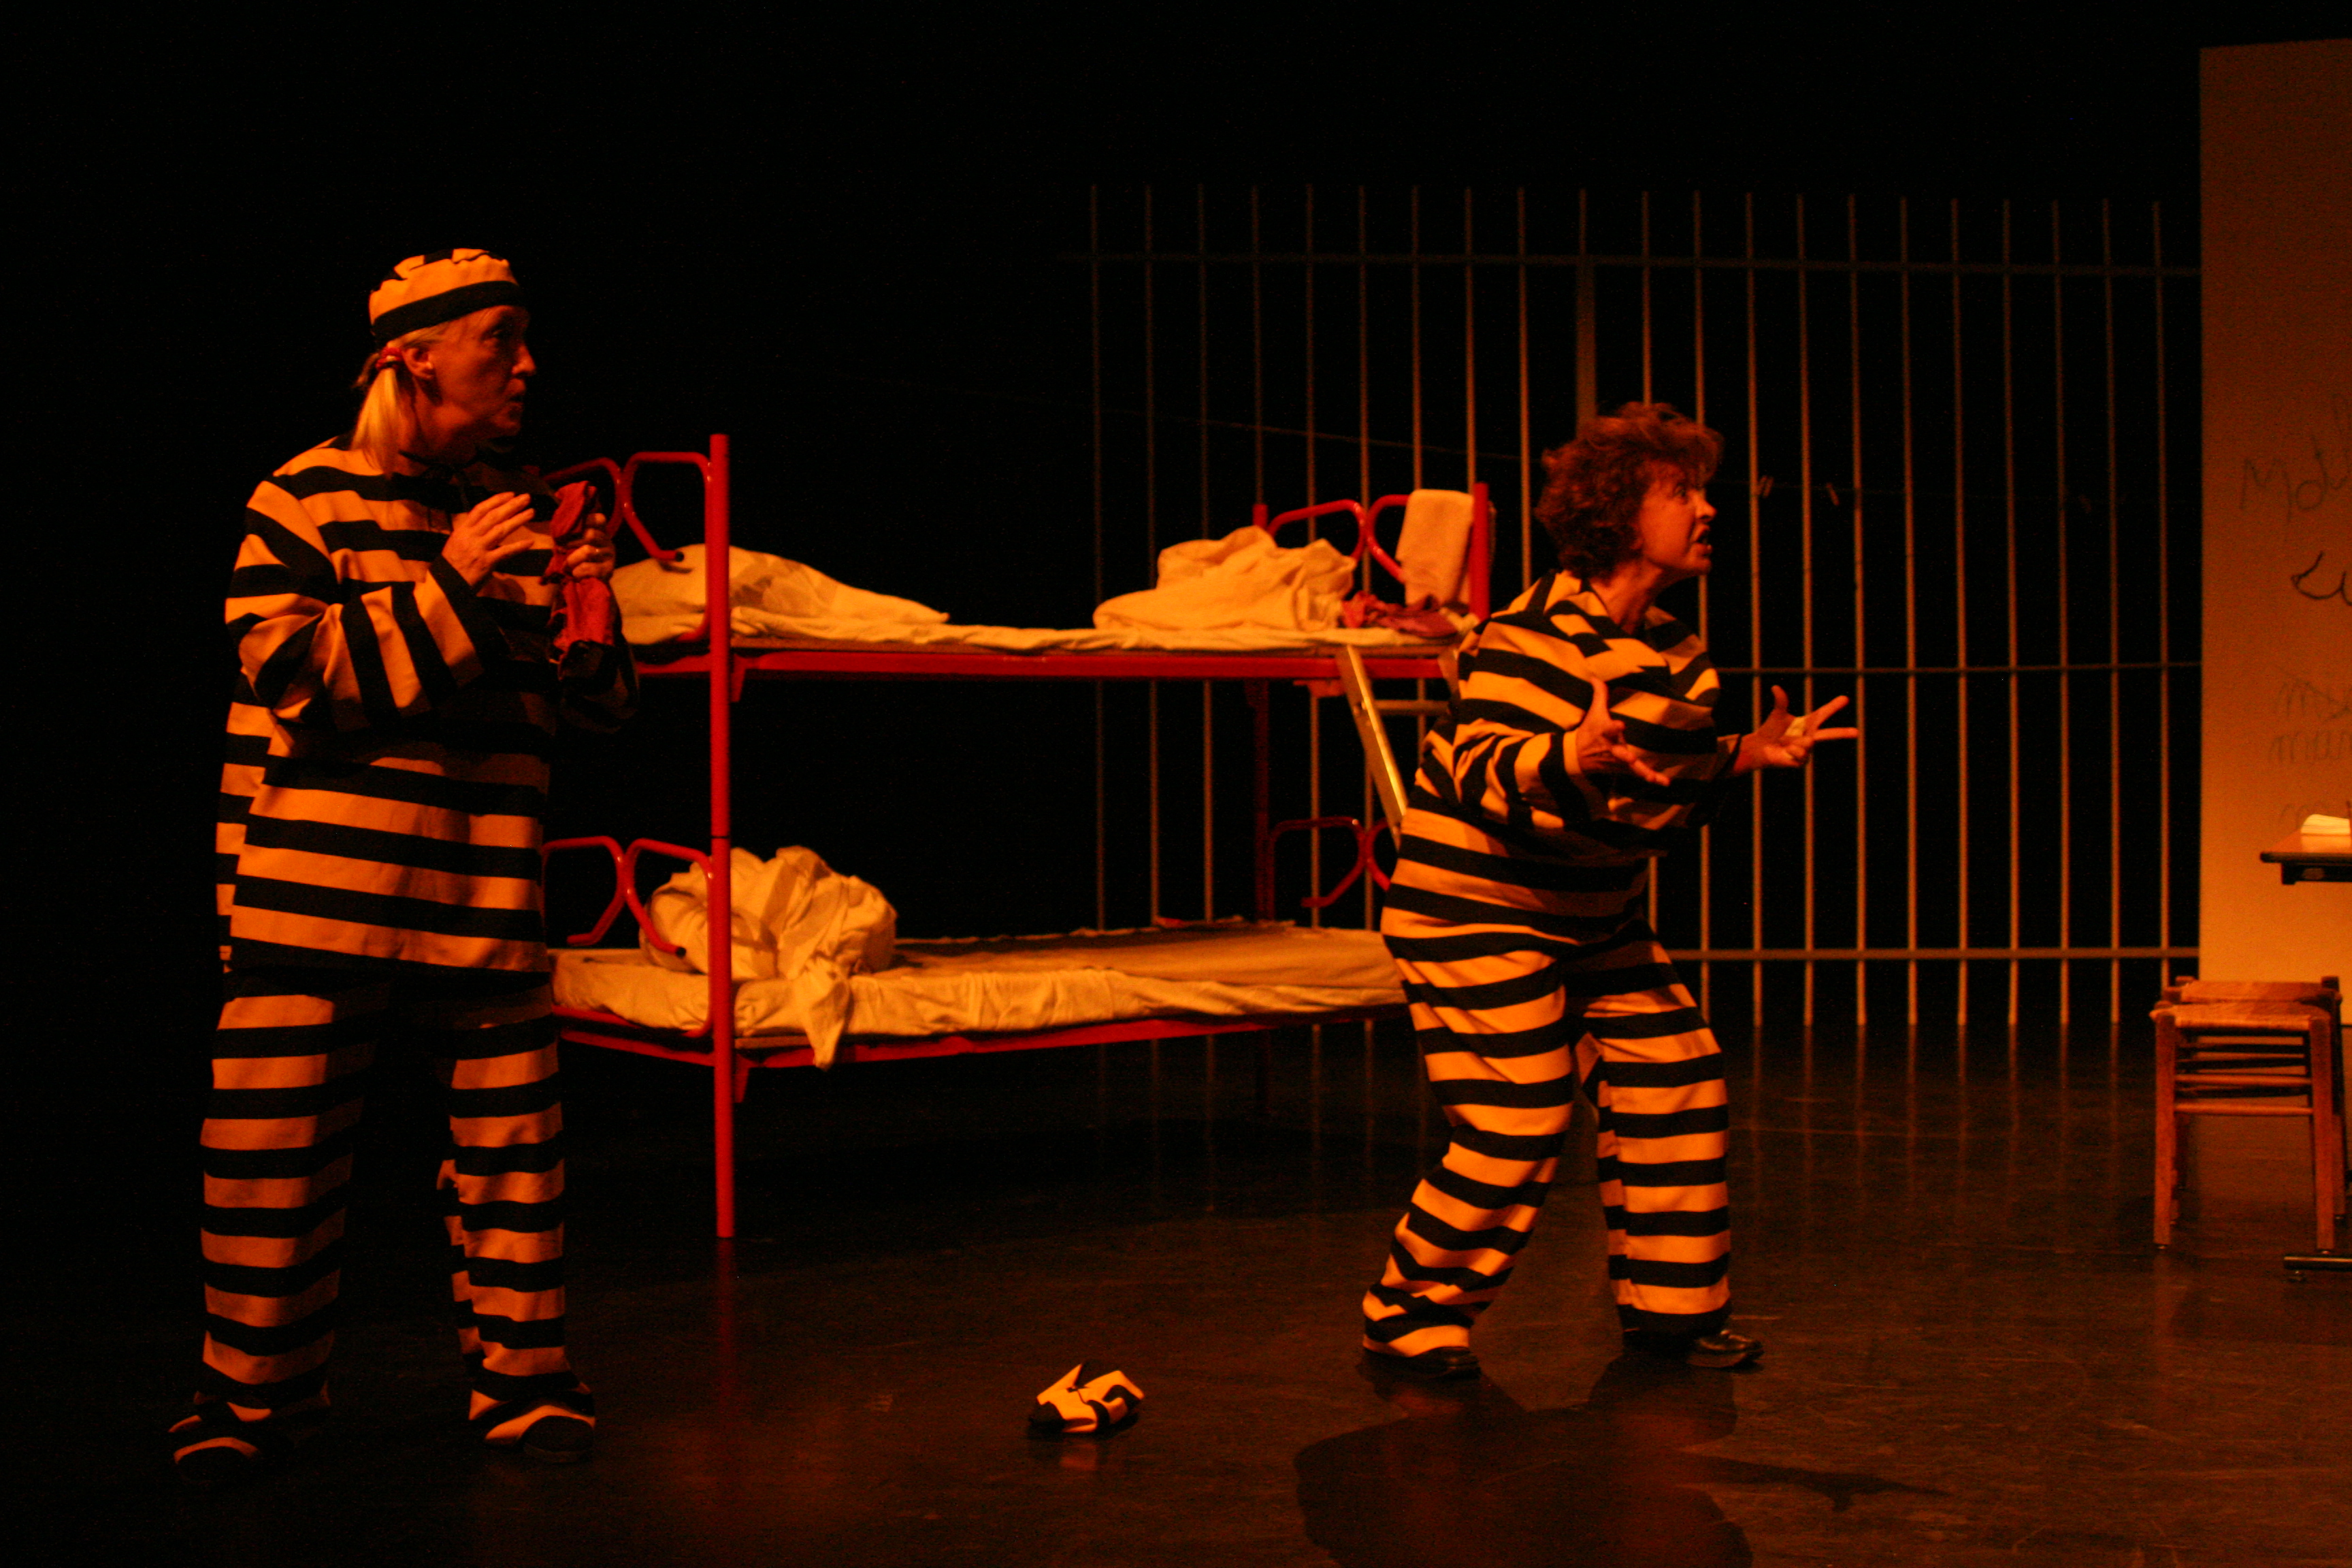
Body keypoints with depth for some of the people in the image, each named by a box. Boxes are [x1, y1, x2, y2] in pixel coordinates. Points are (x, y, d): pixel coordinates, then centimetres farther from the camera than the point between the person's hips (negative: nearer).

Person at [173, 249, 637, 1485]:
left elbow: (584, 709, 14)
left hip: (482, 897, 4)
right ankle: (254, 1394, 18)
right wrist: (447, 579, -15)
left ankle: (518, 1372, 20)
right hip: (313, 895, -4)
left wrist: (586, 617, -7)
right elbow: (295, 675, -12)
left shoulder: (517, 512, 12)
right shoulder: (305, 497, -1)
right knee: (273, 1151, 1)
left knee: (511, 1145, 3)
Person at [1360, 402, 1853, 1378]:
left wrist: (1747, 757, 2)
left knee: (1677, 1083, 3)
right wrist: (1572, 756, -47)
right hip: (1473, 907, -9)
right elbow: (1484, 776, -30)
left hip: (1594, 918, 9)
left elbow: (1665, 802, 15)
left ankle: (1670, 1305, 19)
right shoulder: (1531, 637, -20)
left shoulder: (1673, 653, 7)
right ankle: (1410, 1314, 6)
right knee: (1518, 1125, -13)